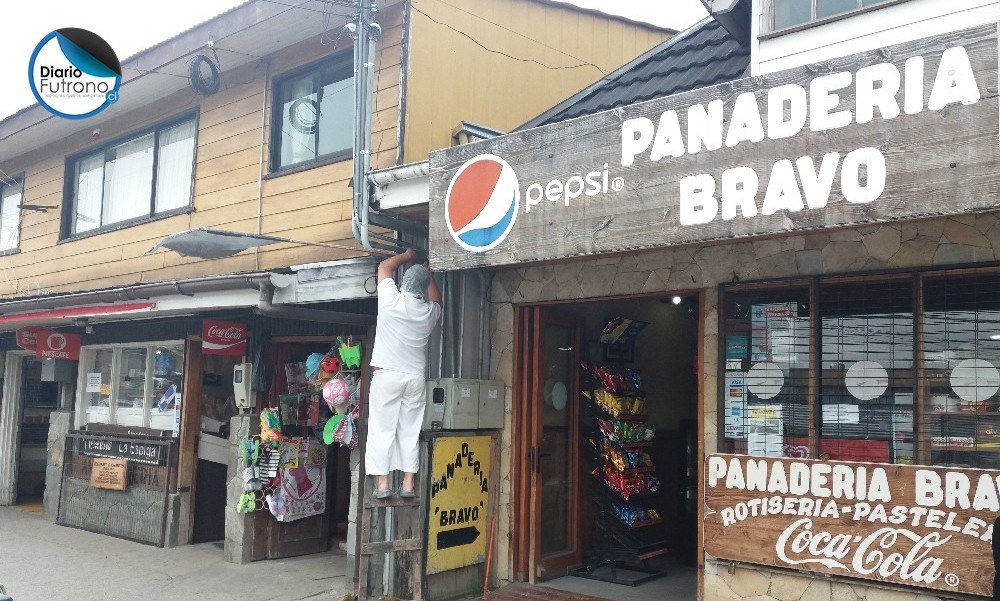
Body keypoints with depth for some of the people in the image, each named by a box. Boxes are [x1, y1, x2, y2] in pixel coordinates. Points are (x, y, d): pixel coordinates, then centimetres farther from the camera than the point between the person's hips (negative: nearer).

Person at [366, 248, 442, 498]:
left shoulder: (391, 300, -9)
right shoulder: (430, 311, 1)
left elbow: (385, 266, 9)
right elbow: (436, 297, 28)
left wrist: (408, 255, 22)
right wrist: (425, 271, 35)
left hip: (387, 374, -3)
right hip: (416, 377, 3)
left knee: (382, 429, 0)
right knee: (410, 431, 8)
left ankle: (382, 483, -2)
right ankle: (408, 483, 7)